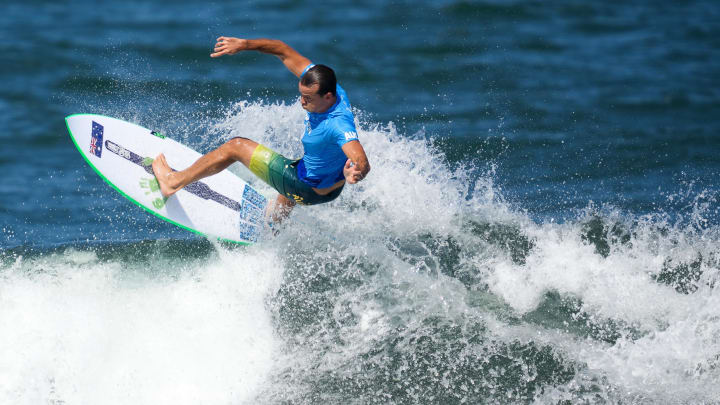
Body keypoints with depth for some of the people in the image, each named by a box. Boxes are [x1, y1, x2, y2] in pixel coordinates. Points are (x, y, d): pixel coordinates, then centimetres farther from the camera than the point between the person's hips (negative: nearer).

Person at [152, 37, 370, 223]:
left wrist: (354, 174, -74)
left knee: (235, 147, 0)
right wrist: (244, 44, -15)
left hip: (310, 190, -8)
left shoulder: (339, 125, -40)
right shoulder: (319, 82, -17)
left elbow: (363, 163, -51)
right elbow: (285, 52, -8)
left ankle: (173, 181, 15)